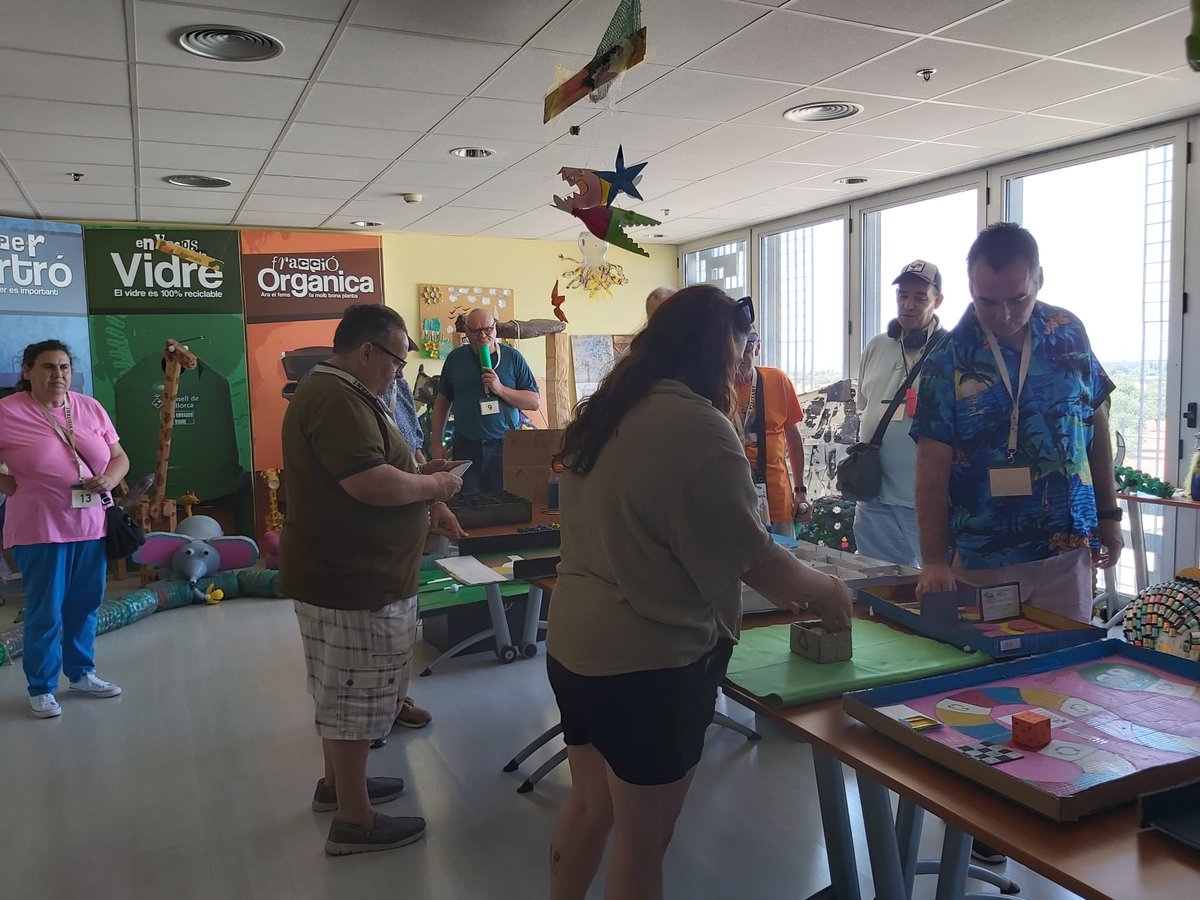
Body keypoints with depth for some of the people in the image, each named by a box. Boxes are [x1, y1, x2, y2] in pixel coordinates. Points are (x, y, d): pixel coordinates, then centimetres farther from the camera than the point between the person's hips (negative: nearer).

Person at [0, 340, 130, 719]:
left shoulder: (90, 408, 6)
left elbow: (119, 457, 10)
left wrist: (109, 479, -8)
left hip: (92, 526, 5)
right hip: (40, 529, -4)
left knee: (85, 606, 14)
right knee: (45, 612, 3)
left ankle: (81, 674, 31)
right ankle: (41, 688, 19)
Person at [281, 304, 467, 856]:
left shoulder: (337, 395, 14)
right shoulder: (337, 402, -23)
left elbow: (368, 475, 19)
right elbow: (371, 483, -32)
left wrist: (425, 503, 7)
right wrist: (434, 486, -15)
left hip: (345, 573, 11)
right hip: (353, 582, -11)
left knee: (342, 693, 23)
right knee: (355, 700, 2)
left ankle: (338, 784, 40)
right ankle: (354, 821, 16)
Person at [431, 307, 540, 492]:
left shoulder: (512, 357, 3)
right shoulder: (455, 358, 8)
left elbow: (534, 402, 1)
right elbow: (442, 402, 13)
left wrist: (500, 389, -12)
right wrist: (437, 443, 8)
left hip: (505, 447, -1)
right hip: (466, 447, 1)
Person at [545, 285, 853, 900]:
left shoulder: (602, 412, 6)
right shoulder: (699, 426, -19)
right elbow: (753, 558, -16)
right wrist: (824, 590, 4)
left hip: (572, 646, 8)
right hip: (648, 662, -8)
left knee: (589, 806, 24)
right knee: (642, 844, 10)